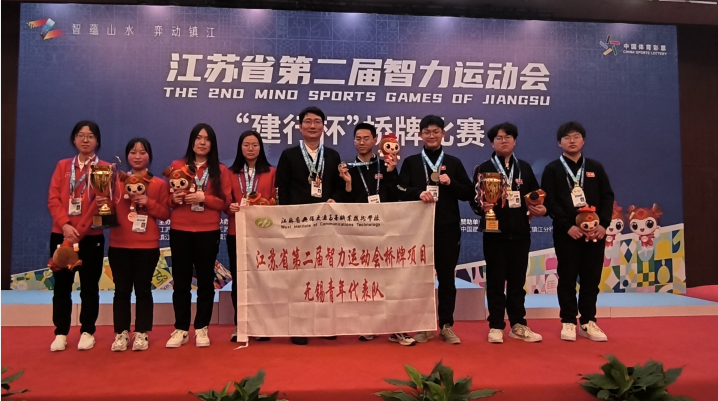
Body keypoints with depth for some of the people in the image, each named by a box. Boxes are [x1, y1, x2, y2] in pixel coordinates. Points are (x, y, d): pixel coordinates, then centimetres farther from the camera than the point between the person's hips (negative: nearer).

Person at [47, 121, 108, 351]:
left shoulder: (104, 169, 1)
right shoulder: (63, 166, 10)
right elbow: (53, 199, 2)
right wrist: (65, 225, -15)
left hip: (91, 236, -2)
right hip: (61, 234, 2)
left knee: (89, 286, 5)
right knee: (62, 285, 7)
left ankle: (87, 332, 16)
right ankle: (61, 333, 17)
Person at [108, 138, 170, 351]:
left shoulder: (159, 184, 3)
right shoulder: (117, 181, 7)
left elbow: (165, 214, 1)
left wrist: (149, 203, -14)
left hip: (147, 246, -1)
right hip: (119, 245, 2)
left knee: (143, 289, 5)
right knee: (121, 290, 6)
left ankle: (142, 333, 13)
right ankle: (121, 333, 14)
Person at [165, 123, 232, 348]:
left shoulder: (220, 170, 6)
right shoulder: (177, 166, 7)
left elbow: (225, 202, -1)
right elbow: (167, 198, 8)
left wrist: (204, 198, -16)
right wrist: (174, 199, -14)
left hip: (208, 232, 0)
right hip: (180, 231, 0)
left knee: (206, 280, 5)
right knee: (181, 281, 4)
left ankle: (201, 328, 14)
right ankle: (181, 329, 13)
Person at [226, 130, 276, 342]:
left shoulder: (271, 172, 7)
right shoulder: (231, 173, 9)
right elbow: (225, 202, 9)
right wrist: (231, 207, -13)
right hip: (236, 232, 1)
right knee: (238, 277, 3)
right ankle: (239, 324, 13)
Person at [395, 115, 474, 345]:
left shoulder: (454, 163, 10)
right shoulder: (411, 162, 8)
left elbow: (468, 194, 6)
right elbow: (401, 192, -2)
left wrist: (450, 183, -10)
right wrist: (419, 193, -20)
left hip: (448, 228, 1)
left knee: (447, 277, 5)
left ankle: (446, 326, 15)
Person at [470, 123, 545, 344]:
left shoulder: (525, 168, 13)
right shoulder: (483, 168, 2)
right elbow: (474, 199, -5)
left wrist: (540, 208, -7)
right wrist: (481, 207, -26)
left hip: (521, 232, 3)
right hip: (495, 232, -3)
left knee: (518, 280, 10)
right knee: (495, 281, 3)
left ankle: (518, 325, 19)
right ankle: (496, 326, 11)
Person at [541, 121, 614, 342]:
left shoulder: (595, 168, 13)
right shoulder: (552, 170, 2)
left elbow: (607, 197, 9)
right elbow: (549, 201, -6)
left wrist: (603, 224, -6)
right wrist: (567, 225, -16)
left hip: (595, 231, 3)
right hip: (566, 233, -3)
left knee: (591, 279, 6)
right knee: (567, 279, 2)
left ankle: (588, 322, 16)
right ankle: (568, 322, 10)